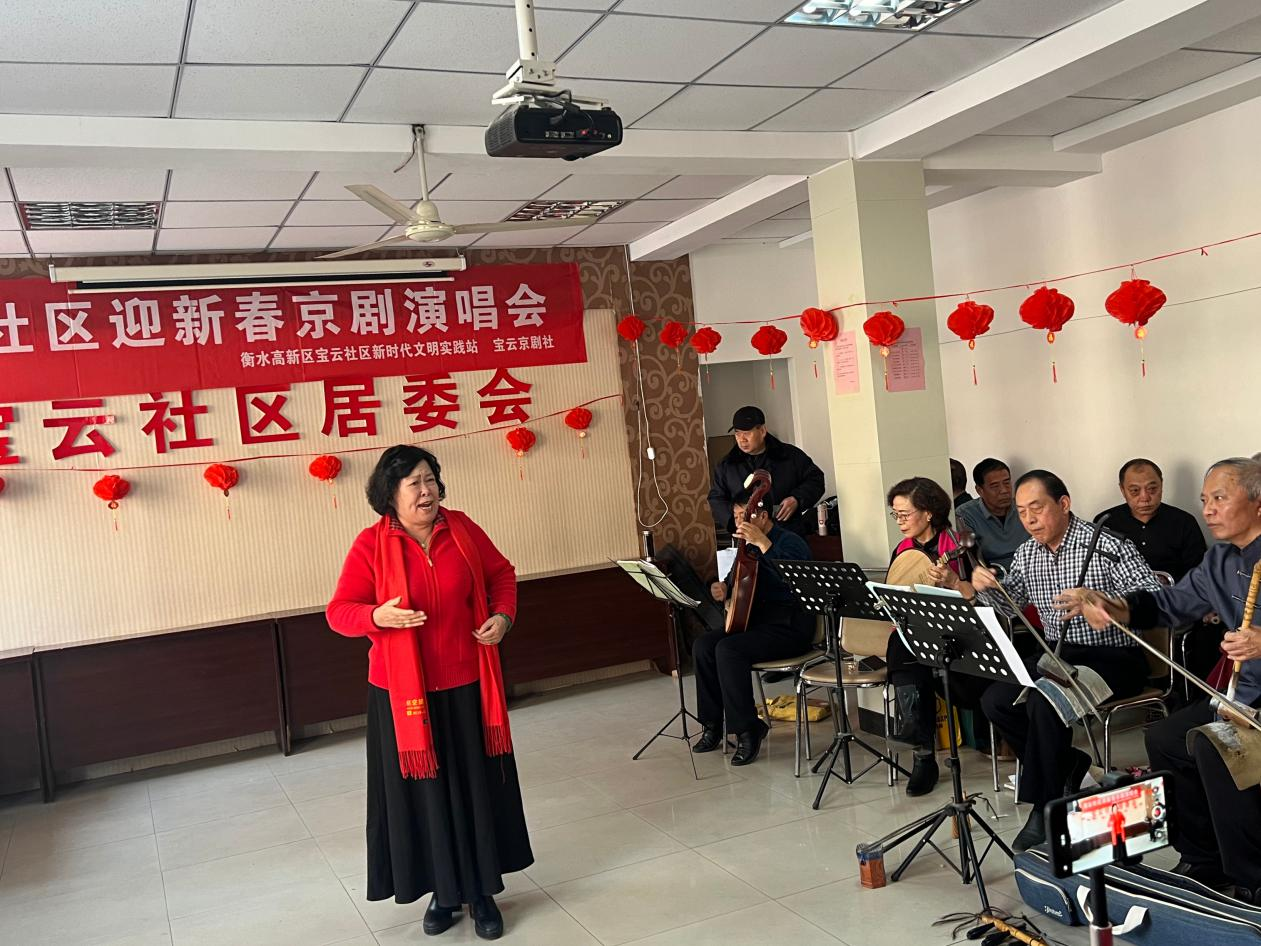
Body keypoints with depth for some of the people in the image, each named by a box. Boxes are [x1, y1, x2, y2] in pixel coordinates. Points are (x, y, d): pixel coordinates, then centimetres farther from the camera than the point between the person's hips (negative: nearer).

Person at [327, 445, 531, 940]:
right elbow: (339, 612, -9)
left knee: (477, 788, 9)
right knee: (424, 794, 8)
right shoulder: (371, 544, -9)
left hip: (466, 686, 2)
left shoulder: (462, 528, -1)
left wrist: (503, 615, -5)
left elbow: (502, 573, 13)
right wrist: (378, 616, -28)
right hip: (404, 693, -2)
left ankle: (481, 891, 25)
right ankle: (443, 891, 27)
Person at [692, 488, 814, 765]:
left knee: (728, 649, -28)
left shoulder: (790, 541, -10)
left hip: (789, 627, -8)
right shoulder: (748, 547, 16)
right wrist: (724, 590, 2)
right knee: (703, 645, -10)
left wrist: (763, 543, -33)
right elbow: (738, 583, 25)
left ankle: (747, 730, -19)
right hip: (756, 622, 9)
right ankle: (713, 724, -1)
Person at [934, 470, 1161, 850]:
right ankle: (1068, 766, 8)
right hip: (1057, 654, 7)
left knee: (1043, 701, -31)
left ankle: (1045, 808, -15)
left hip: (1114, 657, -7)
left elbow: (1153, 597, -23)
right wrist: (982, 587, -13)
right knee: (995, 701, -11)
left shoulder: (1108, 546, -14)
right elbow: (1007, 604, 11)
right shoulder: (1027, 554, 6)